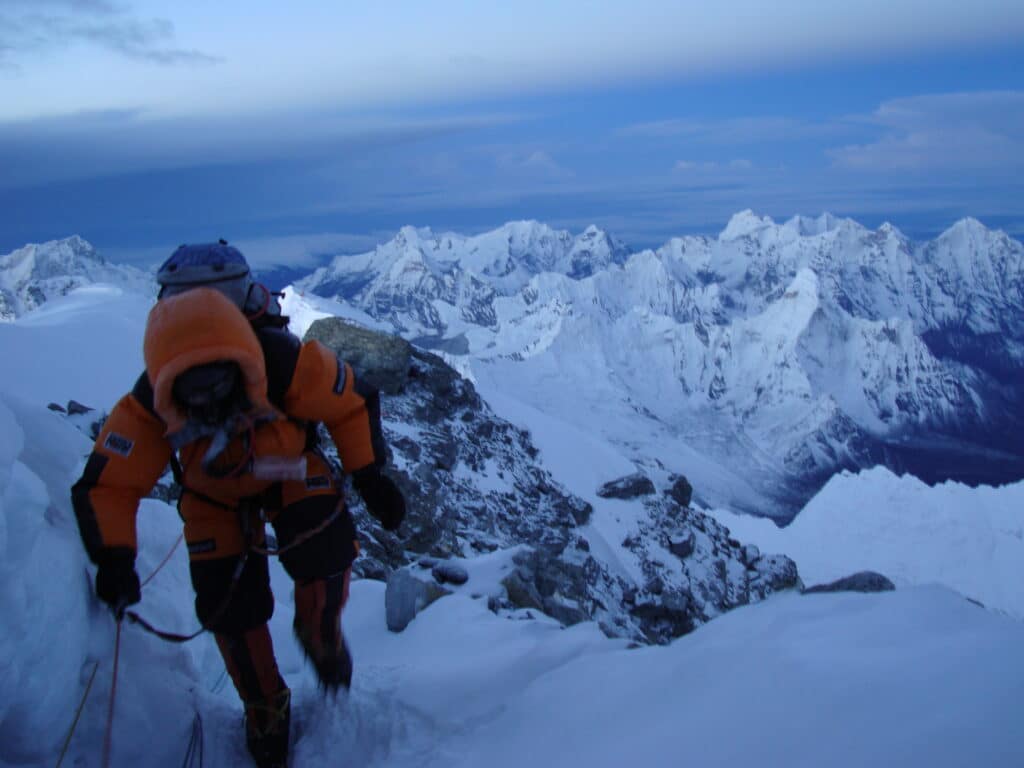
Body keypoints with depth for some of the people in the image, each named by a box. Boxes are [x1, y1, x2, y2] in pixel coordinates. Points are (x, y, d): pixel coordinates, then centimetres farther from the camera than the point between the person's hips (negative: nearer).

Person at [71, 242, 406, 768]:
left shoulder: (289, 365, -37)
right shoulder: (146, 409, -33)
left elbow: (352, 405, -18)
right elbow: (107, 486, -24)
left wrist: (370, 477, -21)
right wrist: (115, 558, -39)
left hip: (290, 471, -1)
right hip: (215, 495, 1)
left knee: (325, 546, -28)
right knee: (228, 603, -5)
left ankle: (320, 632, 7)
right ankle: (265, 709, 23)